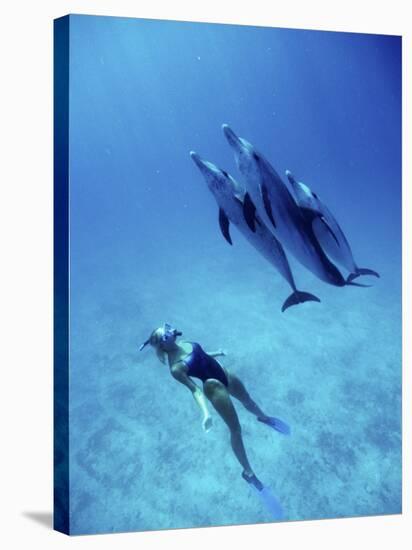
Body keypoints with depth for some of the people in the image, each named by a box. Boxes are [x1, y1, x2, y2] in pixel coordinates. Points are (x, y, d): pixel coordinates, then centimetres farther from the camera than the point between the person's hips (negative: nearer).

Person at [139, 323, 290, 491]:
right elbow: (194, 389, -25)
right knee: (236, 430, 3)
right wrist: (205, 412, -37)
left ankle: (264, 417, 62)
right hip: (215, 389, -7)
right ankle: (248, 472, 23)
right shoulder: (176, 368, -28)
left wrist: (216, 353, 27)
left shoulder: (180, 344, -7)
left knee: (248, 401, 30)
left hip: (226, 375, 7)